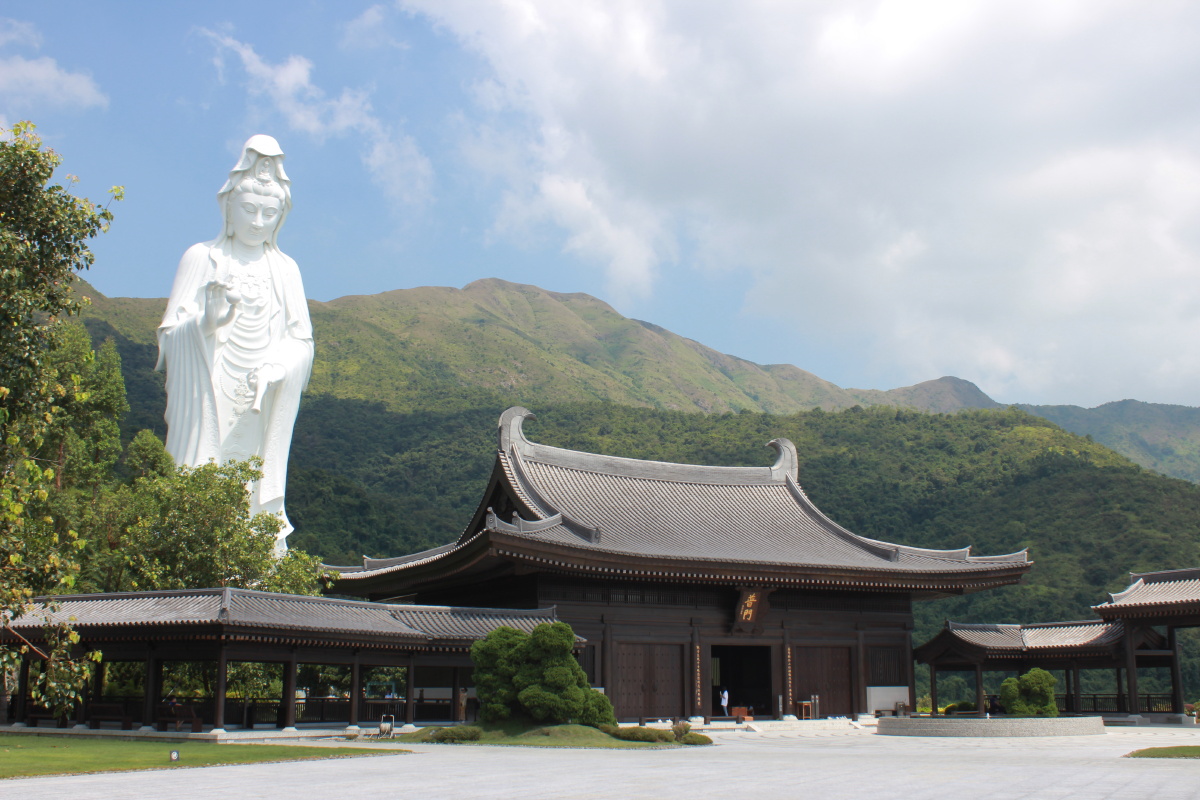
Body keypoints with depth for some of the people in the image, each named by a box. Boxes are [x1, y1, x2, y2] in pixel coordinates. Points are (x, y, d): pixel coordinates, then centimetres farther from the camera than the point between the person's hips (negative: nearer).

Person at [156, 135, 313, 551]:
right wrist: (205, 322, -21)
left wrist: (274, 369, -12)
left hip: (262, 404, 2)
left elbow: (301, 341, 7)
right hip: (208, 402, -2)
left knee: (256, 493, -3)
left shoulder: (284, 269, 11)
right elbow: (171, 332, -1)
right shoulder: (201, 258, 5)